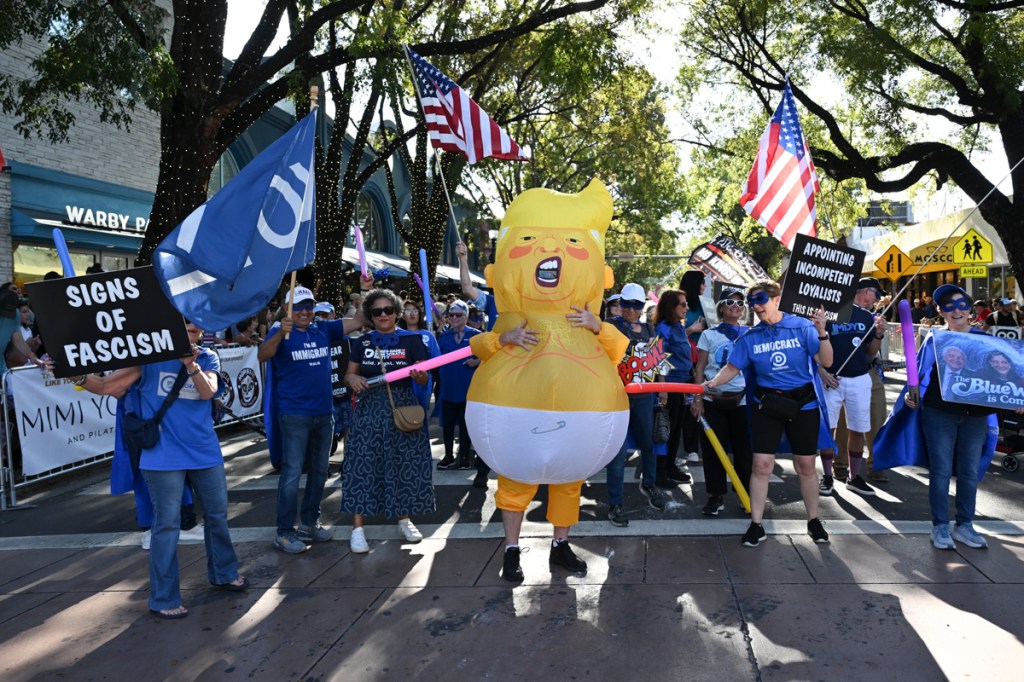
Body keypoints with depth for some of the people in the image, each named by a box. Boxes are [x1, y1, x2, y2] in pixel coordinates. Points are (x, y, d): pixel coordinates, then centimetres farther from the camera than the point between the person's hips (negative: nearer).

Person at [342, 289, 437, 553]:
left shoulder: (412, 340, 1)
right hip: (369, 408, 1)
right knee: (364, 462, -3)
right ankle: (358, 527, 2)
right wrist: (352, 379, -13)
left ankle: (404, 518, 23)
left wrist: (421, 377, -25)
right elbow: (349, 374, 10)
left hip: (403, 407, 0)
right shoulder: (361, 342, 7)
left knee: (403, 462, 5)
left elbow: (424, 377, -2)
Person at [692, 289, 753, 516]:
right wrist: (698, 399, -3)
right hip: (713, 401, 0)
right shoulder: (709, 335, 7)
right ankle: (716, 496, 13)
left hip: (742, 400, 0)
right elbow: (700, 369, 5)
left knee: (744, 449, 2)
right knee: (713, 449, 2)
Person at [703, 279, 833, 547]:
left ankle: (814, 520, 27)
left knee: (806, 465, 9)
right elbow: (733, 367, 3)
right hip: (768, 404, 1)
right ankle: (756, 524, 7)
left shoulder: (802, 327, -7)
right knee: (762, 464, -4)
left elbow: (826, 362, -11)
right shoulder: (750, 337, -1)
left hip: (803, 403, -1)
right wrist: (713, 382, -15)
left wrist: (821, 332, -26)